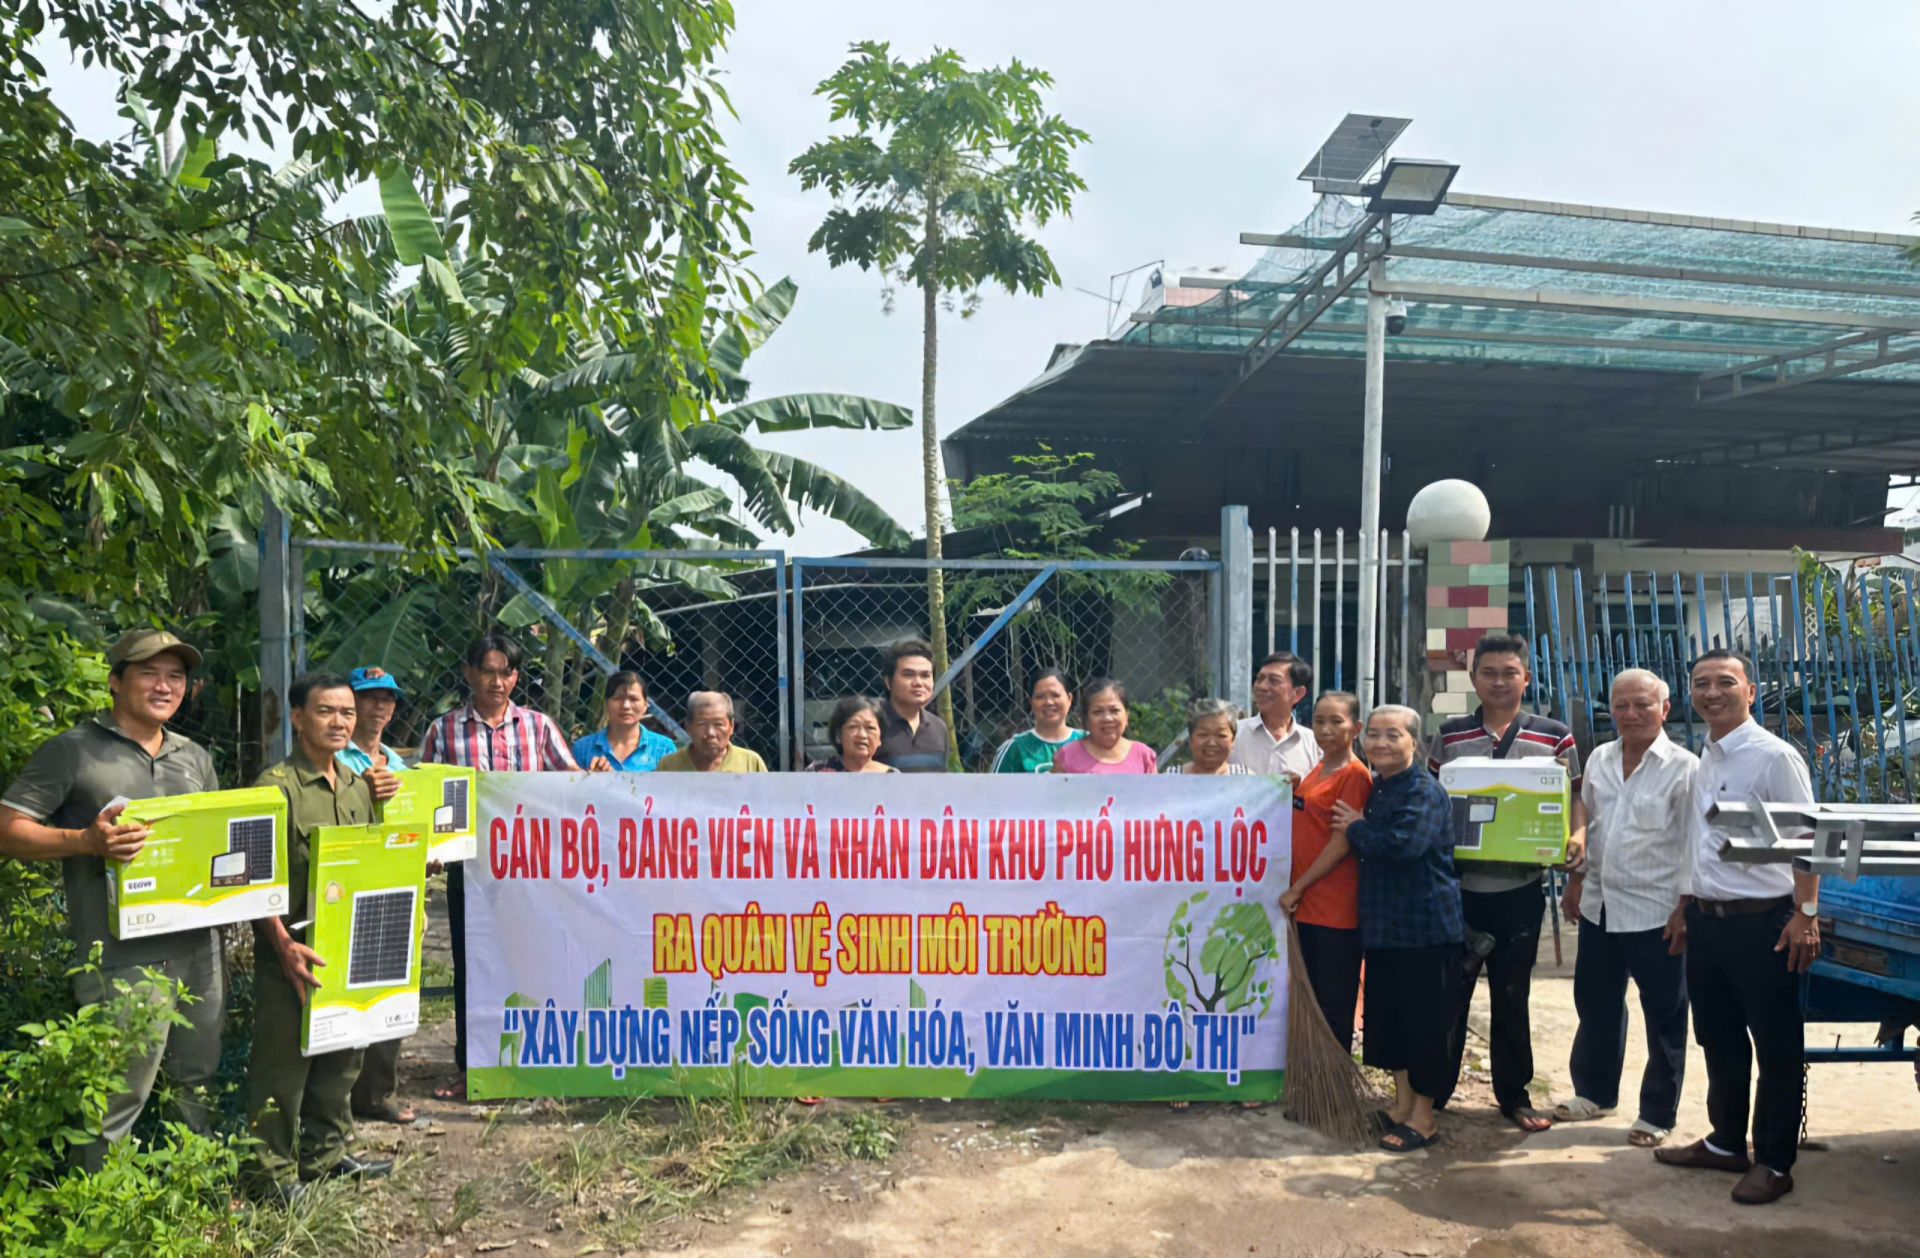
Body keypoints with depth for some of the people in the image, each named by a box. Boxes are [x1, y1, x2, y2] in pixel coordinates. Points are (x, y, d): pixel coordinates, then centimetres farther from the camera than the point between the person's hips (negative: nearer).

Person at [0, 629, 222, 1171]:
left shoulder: (196, 758, 15)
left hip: (199, 948, 6)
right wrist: (86, 841, -22)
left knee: (199, 1082, 17)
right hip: (122, 960, -6)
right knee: (117, 1101, -1)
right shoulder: (72, 751, -3)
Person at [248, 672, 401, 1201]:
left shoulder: (360, 786, 10)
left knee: (341, 1057, 17)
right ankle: (272, 1170, 16)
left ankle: (327, 1153, 33)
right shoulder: (277, 786, -13)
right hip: (294, 954, -7)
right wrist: (285, 946, -23)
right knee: (282, 1063, 2)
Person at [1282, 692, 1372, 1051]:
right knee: (1310, 999, 16)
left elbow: (1341, 844, -15)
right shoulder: (1317, 770, 12)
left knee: (1334, 1004, 3)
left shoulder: (1355, 775, -12)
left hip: (1335, 906, -8)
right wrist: (1288, 791, 2)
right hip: (1305, 903, 8)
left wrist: (1297, 888, -13)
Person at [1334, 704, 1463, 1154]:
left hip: (1423, 924, -8)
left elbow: (1402, 845, -29)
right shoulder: (1377, 787, 11)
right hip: (1383, 921, 9)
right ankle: (1401, 1103, 29)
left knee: (1422, 1017, 2)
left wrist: (1356, 828, -14)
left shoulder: (1424, 791, -15)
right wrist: (1356, 830, 2)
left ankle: (1424, 1116, 15)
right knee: (1386, 1012, 15)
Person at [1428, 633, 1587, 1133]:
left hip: (1520, 889, 0)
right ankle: (1432, 1090, 18)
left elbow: (1574, 797, 6)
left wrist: (1577, 835, -13)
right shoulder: (1449, 735, 3)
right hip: (1457, 884, 0)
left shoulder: (1554, 736, 2)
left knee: (1512, 996, 11)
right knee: (1448, 991, 7)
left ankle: (1514, 1095, 26)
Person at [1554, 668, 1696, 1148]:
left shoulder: (1683, 768, -11)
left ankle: (1657, 1114, 21)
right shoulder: (1600, 760, 7)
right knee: (1595, 1005, 18)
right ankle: (1594, 1091, 35)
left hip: (1655, 912, -6)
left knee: (1664, 1018, 7)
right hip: (1600, 907, 6)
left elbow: (1694, 846, -11)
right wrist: (1575, 885, 14)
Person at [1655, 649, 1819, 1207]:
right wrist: (1685, 905, 19)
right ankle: (1727, 1143, 33)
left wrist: (1807, 914, -19)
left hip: (1762, 923, -8)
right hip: (1707, 922, 8)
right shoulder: (1703, 761, 11)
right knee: (1719, 1040, 18)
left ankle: (1774, 1162, 19)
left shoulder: (1774, 757, -13)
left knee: (1776, 1047, 6)